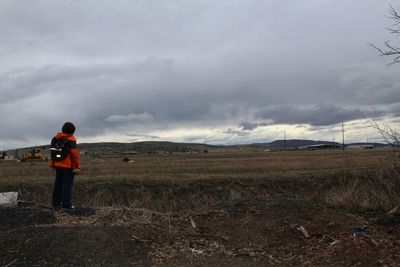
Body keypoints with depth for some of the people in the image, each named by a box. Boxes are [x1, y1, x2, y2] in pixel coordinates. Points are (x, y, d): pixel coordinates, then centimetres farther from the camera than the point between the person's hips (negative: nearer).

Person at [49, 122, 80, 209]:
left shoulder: (56, 138, 9)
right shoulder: (71, 139, -14)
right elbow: (74, 153, -18)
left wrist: (53, 164, 19)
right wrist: (77, 166, -15)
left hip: (58, 165, 7)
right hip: (68, 166, -7)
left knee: (58, 183, 14)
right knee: (67, 184, -1)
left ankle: (56, 203, 19)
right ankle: (66, 204, 0)